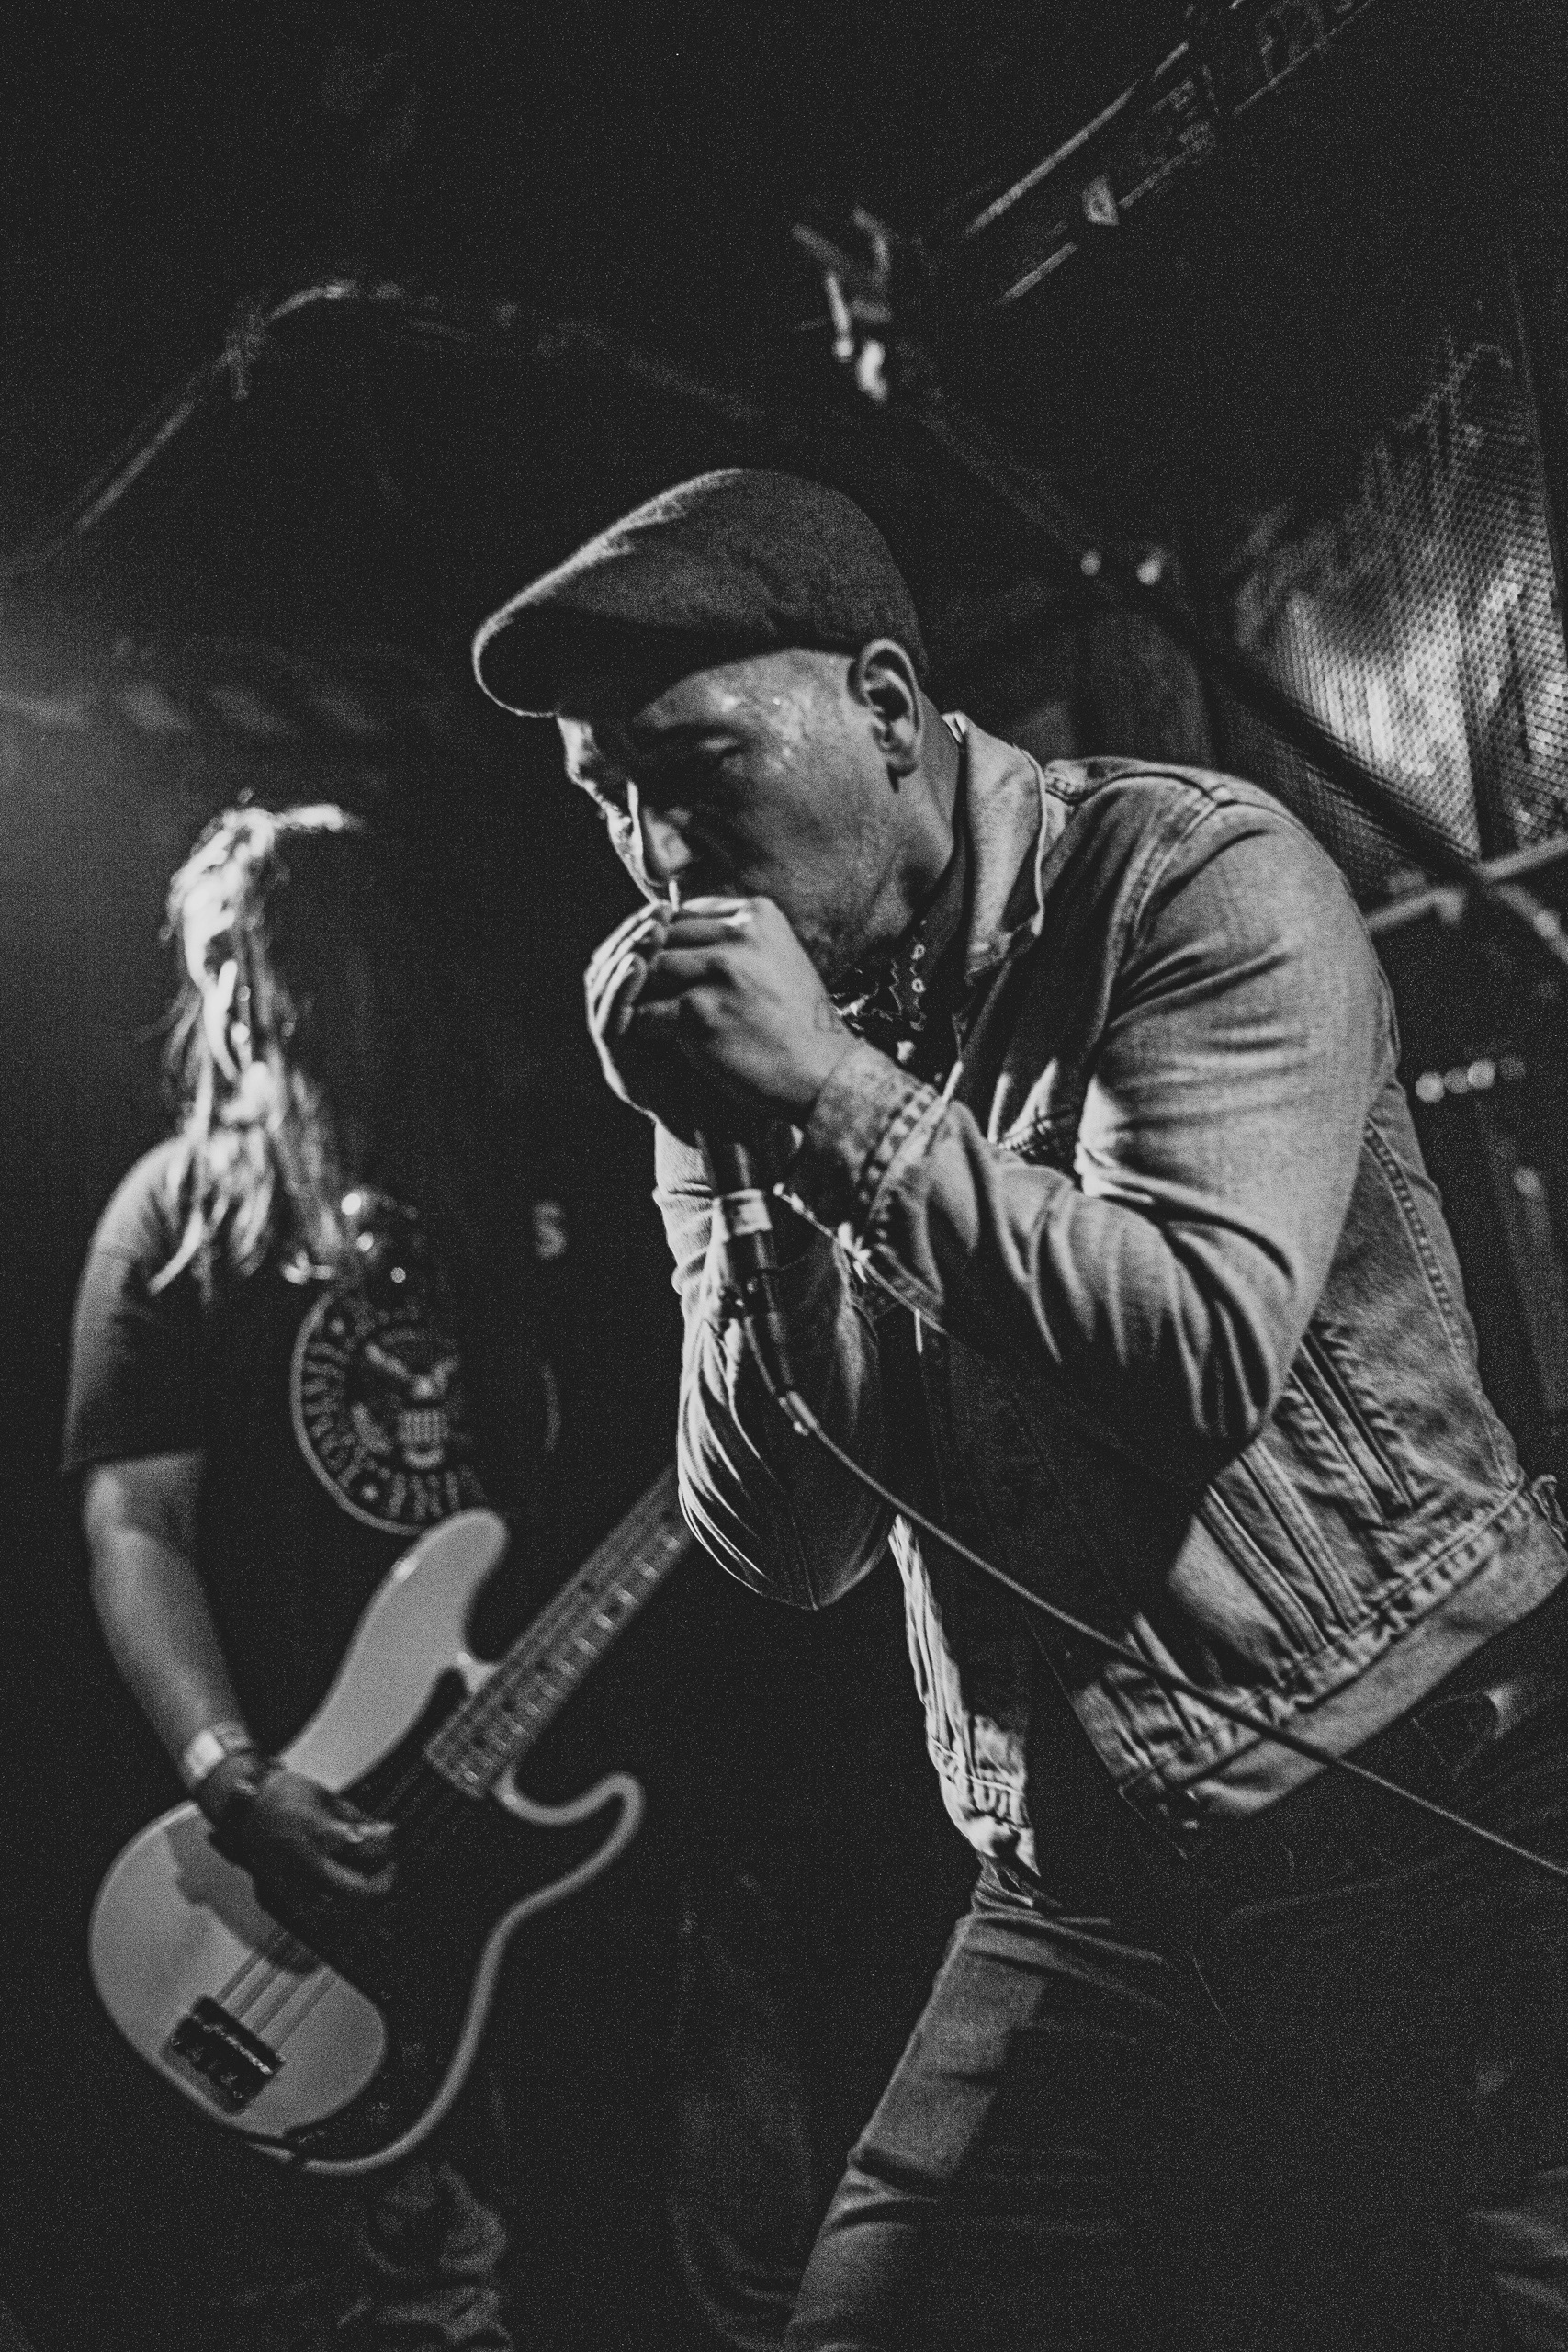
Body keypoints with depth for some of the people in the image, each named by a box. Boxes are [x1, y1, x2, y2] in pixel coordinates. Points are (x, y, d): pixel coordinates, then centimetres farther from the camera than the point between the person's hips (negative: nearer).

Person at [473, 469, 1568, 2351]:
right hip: (1081, 1898, 5)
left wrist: (834, 1098, -21)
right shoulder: (744, 1016, 5)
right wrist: (724, 1148, -11)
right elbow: (786, 1551, -1)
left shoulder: (1196, 881, -9)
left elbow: (1211, 1352, -23)